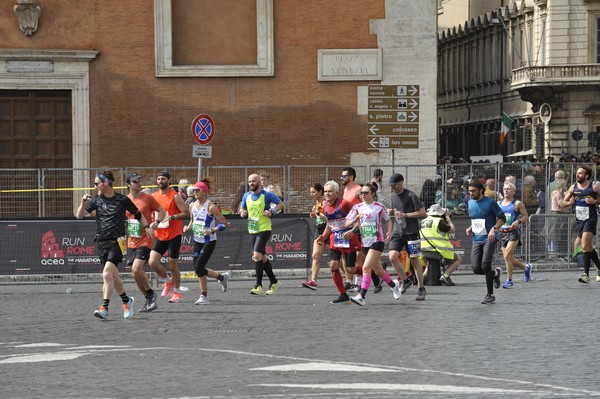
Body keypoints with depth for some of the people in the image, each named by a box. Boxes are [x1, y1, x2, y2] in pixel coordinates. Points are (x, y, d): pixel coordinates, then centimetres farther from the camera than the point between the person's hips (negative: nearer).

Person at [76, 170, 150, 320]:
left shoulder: (122, 200, -1)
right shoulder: (96, 200, 7)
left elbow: (138, 214, 13)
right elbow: (79, 215, 6)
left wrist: (146, 226, 2)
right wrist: (83, 204, -11)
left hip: (116, 241, -5)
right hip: (101, 241, 5)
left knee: (107, 275, -18)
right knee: (113, 276, 12)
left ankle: (104, 308, -20)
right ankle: (126, 300, 33)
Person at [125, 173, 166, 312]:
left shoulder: (148, 198, -4)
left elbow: (162, 211, 2)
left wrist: (155, 223, -14)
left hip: (145, 240, -6)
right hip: (131, 242, 6)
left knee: (137, 269, -21)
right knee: (134, 273, 5)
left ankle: (150, 293, -1)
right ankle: (149, 300, 19)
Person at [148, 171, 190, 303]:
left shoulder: (175, 197, -9)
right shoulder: (153, 197, 8)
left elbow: (186, 214, -13)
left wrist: (171, 217, -24)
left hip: (174, 235, -5)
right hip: (159, 236, 5)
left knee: (173, 265, 0)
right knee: (153, 262, -7)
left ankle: (177, 293, 14)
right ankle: (168, 281, 19)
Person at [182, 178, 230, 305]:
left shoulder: (211, 207, -14)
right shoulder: (192, 205, 6)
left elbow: (224, 223, -12)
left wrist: (212, 230, -24)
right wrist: (188, 227, 1)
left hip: (209, 241, -7)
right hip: (197, 241, 7)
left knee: (199, 268, -13)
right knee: (198, 269, 6)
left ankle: (204, 296, 2)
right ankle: (222, 277, 31)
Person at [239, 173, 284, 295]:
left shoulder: (267, 195, -7)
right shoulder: (246, 196, 9)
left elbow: (280, 204, 1)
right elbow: (242, 208, 21)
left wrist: (272, 211, -15)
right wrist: (242, 212, -2)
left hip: (264, 229, -7)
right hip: (252, 230, 7)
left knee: (257, 255, -18)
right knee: (262, 257, 12)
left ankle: (258, 285, -13)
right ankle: (274, 282, 26)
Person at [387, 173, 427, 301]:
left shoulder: (411, 196, -11)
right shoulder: (393, 195, 11)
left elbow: (422, 212, -13)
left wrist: (405, 215, -19)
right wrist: (390, 212, 3)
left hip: (411, 232, -6)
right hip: (397, 232, 6)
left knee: (414, 260, 1)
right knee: (392, 256, -13)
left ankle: (421, 289, 14)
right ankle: (405, 281, 7)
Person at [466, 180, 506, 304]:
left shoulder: (490, 202, -8)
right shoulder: (470, 203, 12)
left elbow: (502, 218, -4)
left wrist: (494, 229, -20)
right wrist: (470, 228, 6)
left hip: (489, 239, -6)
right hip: (477, 239, 6)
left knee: (485, 265, -19)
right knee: (476, 268, -4)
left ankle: (490, 295, -7)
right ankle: (495, 273, 29)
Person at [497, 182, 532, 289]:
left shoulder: (517, 204, -3)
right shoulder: (499, 204, 11)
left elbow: (526, 217, 0)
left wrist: (518, 221, -18)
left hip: (514, 232, -6)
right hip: (503, 233, 6)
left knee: (507, 256, -18)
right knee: (510, 259, 8)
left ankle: (509, 280, -9)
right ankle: (526, 268, 36)